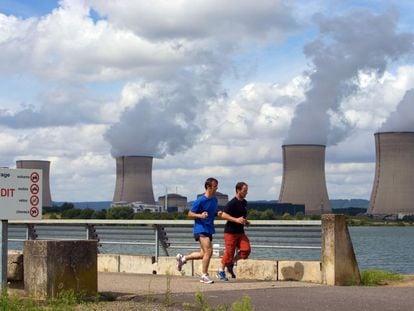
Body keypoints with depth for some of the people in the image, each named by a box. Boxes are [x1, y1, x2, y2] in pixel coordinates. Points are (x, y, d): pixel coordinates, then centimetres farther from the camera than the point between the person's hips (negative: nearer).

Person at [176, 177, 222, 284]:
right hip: (201, 228, -8)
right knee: (208, 251, -16)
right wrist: (200, 215, -26)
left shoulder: (215, 200, 8)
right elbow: (190, 214, -8)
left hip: (209, 229, 8)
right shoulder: (200, 201, -14)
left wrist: (218, 213, 0)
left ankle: (183, 258, 31)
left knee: (203, 254, 11)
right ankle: (204, 276, -5)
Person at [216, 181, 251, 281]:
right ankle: (221, 271, 15)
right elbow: (224, 215, -20)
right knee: (229, 252, -4)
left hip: (240, 232, 7)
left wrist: (245, 221, 10)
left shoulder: (244, 202, 12)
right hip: (230, 232, -7)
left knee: (246, 249, -9)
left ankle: (231, 263, 12)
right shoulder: (232, 203, -14)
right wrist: (236, 220, -27)